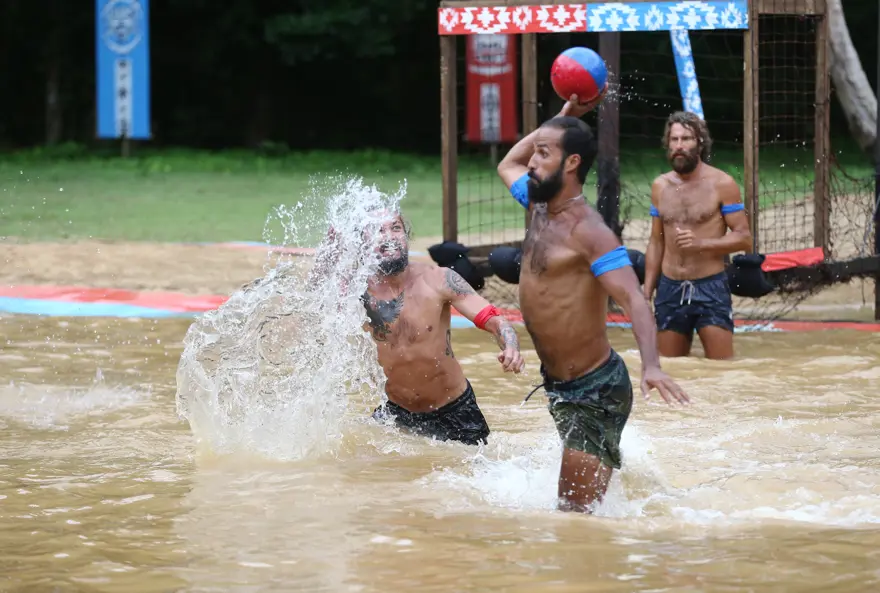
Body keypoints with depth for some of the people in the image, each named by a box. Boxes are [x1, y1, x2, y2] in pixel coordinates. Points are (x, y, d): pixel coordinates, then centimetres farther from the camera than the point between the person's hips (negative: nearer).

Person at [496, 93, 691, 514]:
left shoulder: (587, 231, -19)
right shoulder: (539, 204, 8)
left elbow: (633, 298, -30)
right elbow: (508, 165, 31)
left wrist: (650, 365, -46)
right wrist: (563, 118, 23)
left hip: (595, 390, -9)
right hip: (558, 385, 9)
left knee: (578, 511, -17)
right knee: (571, 511, 16)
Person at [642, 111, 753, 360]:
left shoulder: (721, 184, -6)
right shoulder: (660, 186, 8)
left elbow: (744, 238, -7)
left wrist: (700, 243, -21)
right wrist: (646, 293, 9)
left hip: (711, 287, -4)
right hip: (670, 289, 4)